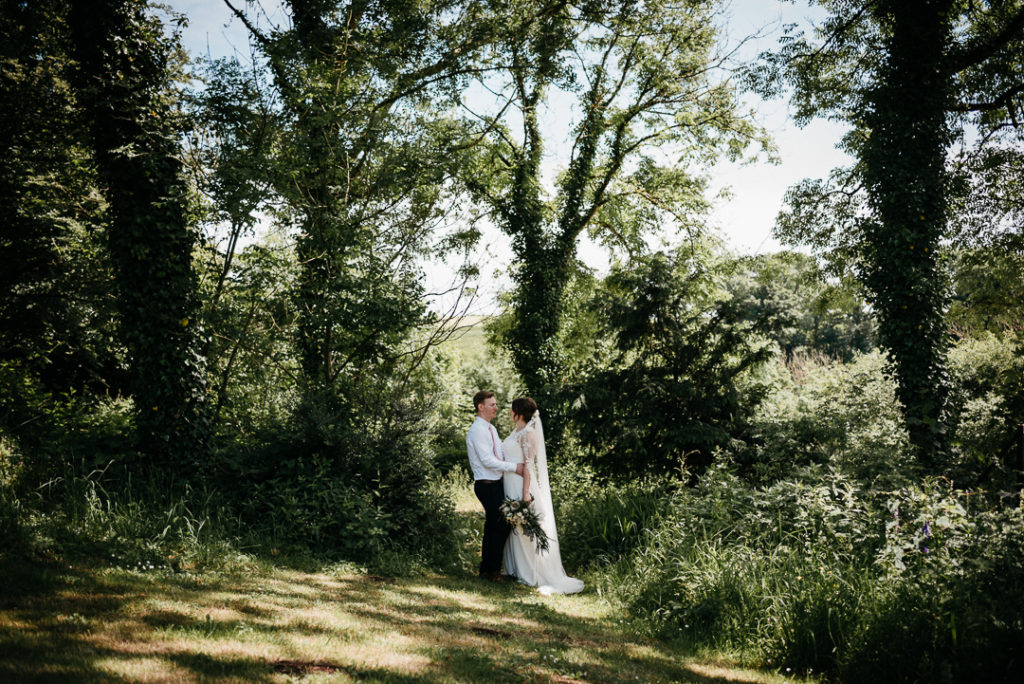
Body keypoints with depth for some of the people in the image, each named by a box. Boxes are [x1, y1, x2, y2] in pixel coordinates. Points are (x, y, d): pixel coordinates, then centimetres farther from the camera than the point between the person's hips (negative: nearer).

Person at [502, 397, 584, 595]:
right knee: (514, 528, 14)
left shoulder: (527, 434, -14)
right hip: (511, 484, 9)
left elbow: (528, 465, -18)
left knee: (526, 529, -3)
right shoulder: (516, 432, 14)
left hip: (521, 483, -9)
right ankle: (519, 569, 23)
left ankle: (535, 573, 6)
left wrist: (526, 493, -22)